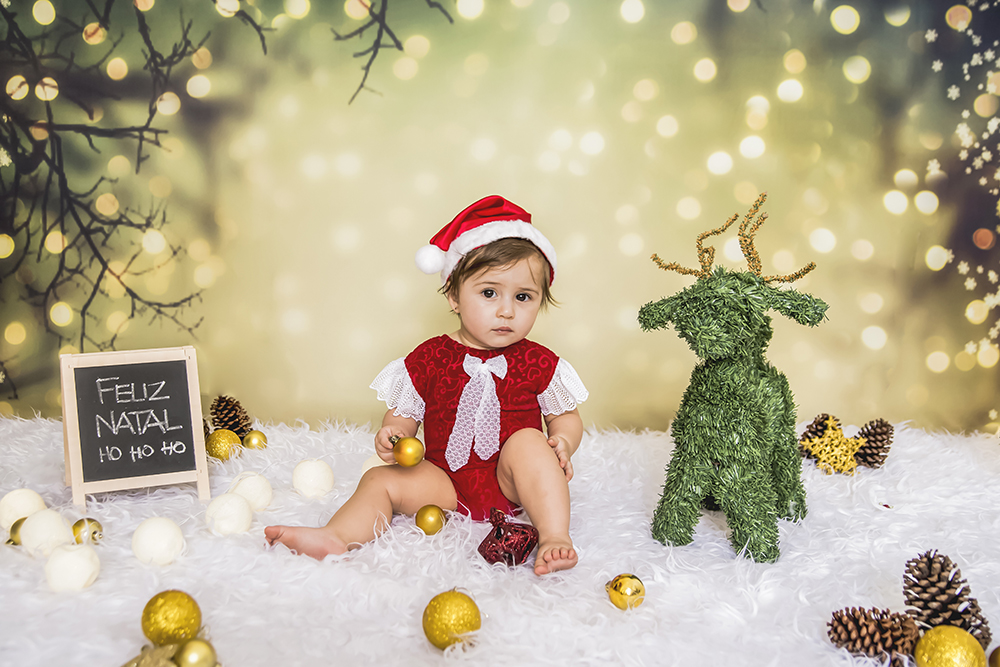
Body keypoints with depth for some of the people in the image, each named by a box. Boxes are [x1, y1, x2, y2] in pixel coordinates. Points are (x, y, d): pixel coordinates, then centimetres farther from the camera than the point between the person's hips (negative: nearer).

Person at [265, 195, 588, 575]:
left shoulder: (539, 363, 0)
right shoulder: (429, 358, 2)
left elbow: (567, 416, 7)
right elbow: (404, 414, 7)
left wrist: (563, 442, -16)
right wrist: (391, 433, -17)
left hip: (512, 484, -1)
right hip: (447, 483, 2)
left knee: (526, 440, -29)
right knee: (380, 480, -13)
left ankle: (554, 535, -37)